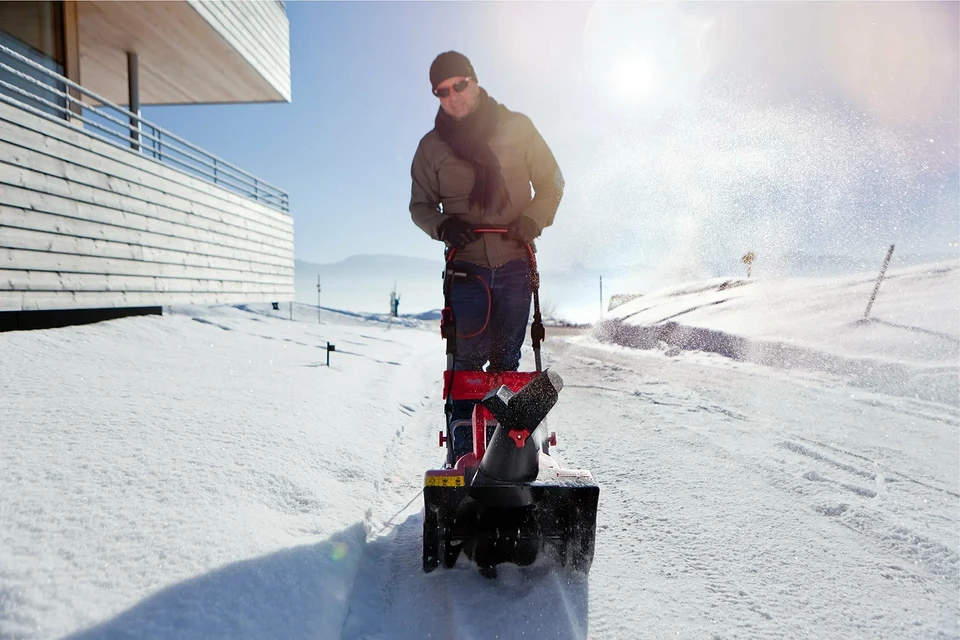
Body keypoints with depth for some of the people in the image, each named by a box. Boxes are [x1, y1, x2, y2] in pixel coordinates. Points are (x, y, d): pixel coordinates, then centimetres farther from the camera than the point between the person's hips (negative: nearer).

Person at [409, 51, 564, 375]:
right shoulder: (431, 146, 5)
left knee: (506, 358, 7)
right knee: (469, 357, -4)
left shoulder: (517, 127, 3)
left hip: (515, 265, 0)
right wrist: (442, 226, -11)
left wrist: (532, 219, -12)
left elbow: (551, 183, 7)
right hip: (466, 268, 0)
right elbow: (420, 205, 11)